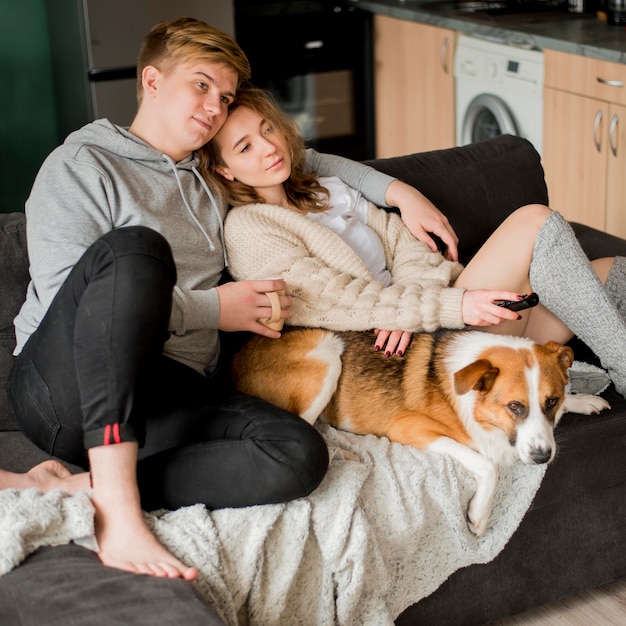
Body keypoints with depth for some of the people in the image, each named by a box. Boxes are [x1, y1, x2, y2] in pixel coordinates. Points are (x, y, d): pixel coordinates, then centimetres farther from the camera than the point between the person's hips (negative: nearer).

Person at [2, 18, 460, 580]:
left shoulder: (212, 176, 23)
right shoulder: (81, 165, 4)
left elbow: (306, 163, 37)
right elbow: (63, 297, -9)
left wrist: (397, 192, 21)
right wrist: (212, 310, -10)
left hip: (173, 398, 5)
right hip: (67, 385, -5)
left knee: (300, 454, -25)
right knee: (134, 248, -35)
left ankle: (69, 489, -27)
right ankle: (116, 507, -39)